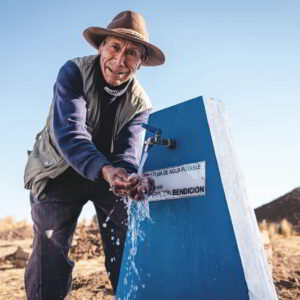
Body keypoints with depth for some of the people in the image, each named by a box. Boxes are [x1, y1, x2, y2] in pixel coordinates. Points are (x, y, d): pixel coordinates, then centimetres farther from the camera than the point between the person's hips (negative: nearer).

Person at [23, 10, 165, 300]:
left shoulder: (140, 103, -11)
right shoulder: (74, 71, -18)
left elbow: (128, 153, -22)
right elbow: (69, 133, -32)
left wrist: (132, 179, -46)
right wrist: (105, 170, -50)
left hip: (112, 174, 2)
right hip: (58, 172, -2)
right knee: (49, 255, -7)